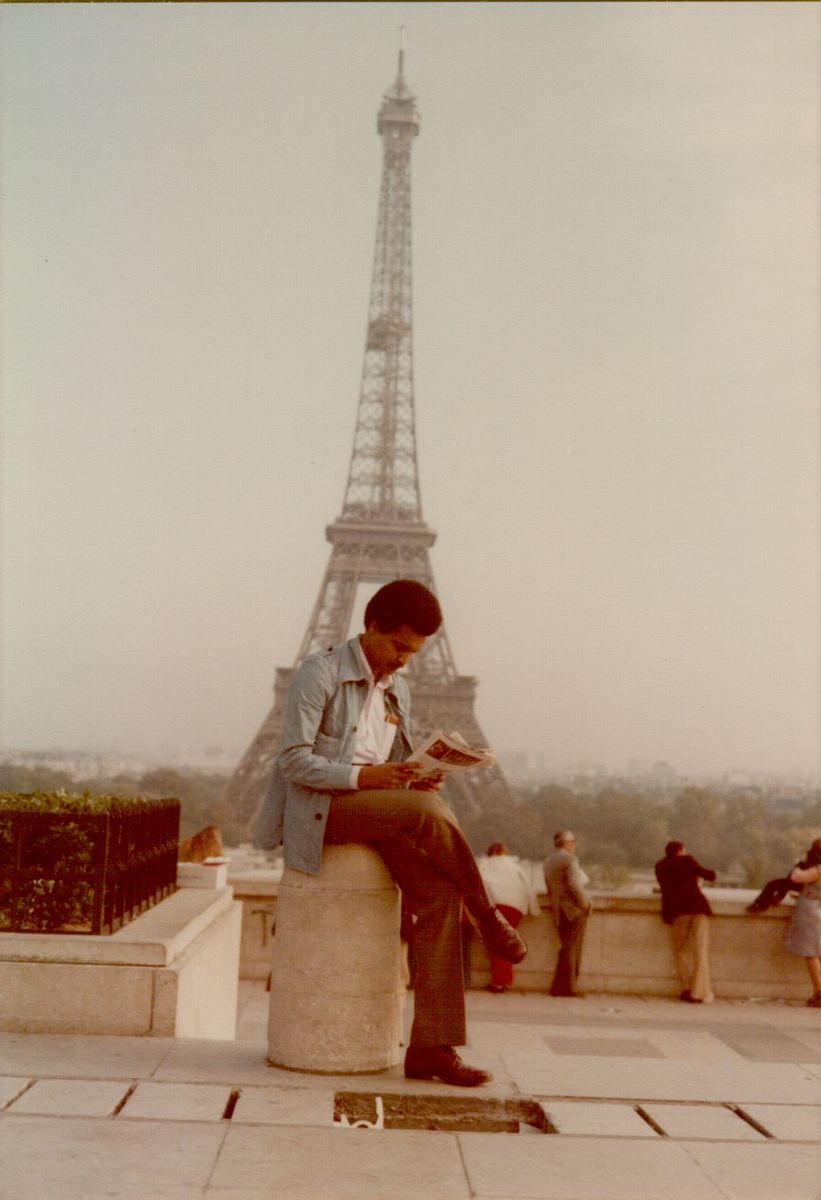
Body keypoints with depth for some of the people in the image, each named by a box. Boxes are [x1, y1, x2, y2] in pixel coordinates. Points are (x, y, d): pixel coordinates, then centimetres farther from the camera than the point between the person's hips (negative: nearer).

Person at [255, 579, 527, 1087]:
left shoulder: (397, 691, 18)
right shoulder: (321, 672, -5)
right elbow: (294, 761, -12)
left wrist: (415, 778, -3)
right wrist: (365, 776, -23)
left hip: (385, 819, 7)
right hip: (319, 812, -7)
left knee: (440, 894, -19)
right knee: (431, 811, -32)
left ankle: (431, 1047, -20)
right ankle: (487, 915, -8)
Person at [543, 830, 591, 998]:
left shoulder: (548, 860, 14)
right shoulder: (569, 859, -13)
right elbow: (575, 885, -20)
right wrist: (585, 904, -11)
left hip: (558, 910, 8)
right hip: (574, 910, -8)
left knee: (566, 948, 13)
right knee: (571, 948, -4)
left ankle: (559, 986, 12)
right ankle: (568, 986, -5)